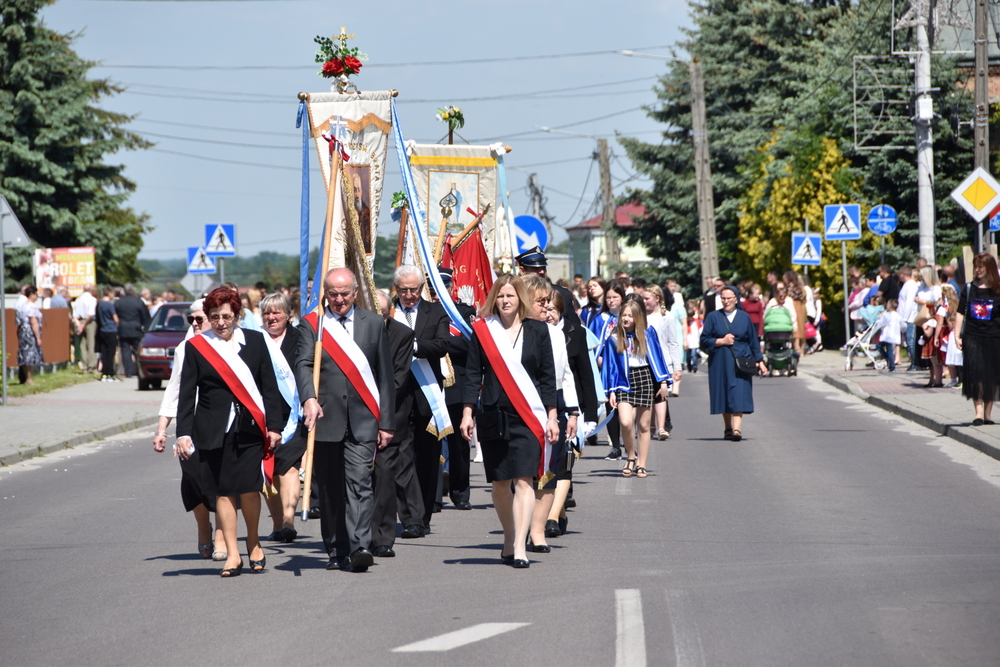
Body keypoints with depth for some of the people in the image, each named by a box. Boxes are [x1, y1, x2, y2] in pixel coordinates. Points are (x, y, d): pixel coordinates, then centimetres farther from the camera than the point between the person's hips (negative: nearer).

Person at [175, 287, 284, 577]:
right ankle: (232, 555, 6)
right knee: (223, 491, -1)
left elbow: (269, 387, 9)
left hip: (250, 428, 0)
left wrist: (274, 425, 3)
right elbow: (186, 394, 5)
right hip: (214, 430, 0)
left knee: (248, 487, -6)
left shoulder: (254, 341, 8)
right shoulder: (196, 346, 5)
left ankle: (253, 543, 18)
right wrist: (183, 433, -2)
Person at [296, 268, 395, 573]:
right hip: (326, 420, 0)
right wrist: (309, 398, -29)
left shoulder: (373, 324, 10)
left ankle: (359, 547, -20)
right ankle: (336, 551, 14)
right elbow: (304, 364, -9)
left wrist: (386, 423, 6)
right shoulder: (311, 324, 6)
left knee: (359, 482, -12)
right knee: (330, 489, 6)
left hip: (362, 421, 0)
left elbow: (386, 377, 11)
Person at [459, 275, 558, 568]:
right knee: (500, 482, 7)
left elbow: (547, 376, 6)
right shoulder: (482, 330, 5)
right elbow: (473, 374, 5)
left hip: (528, 417, -2)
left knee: (523, 480, -11)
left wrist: (551, 416, 2)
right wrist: (467, 413, -2)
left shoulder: (537, 331, 5)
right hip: (493, 416, 2)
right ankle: (509, 538, 21)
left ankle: (519, 547, -17)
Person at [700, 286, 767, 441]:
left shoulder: (744, 317, 7)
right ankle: (728, 428, 17)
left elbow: (753, 341, 10)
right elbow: (704, 340, 1)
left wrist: (759, 360, 7)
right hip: (720, 363, 1)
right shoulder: (713, 317, 4)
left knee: (738, 395, -12)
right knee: (724, 396, 5)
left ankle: (737, 429, -21)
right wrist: (721, 341, -12)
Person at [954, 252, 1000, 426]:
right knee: (975, 374, -10)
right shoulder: (969, 289, 6)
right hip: (972, 338, 1)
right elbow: (960, 313, 8)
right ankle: (979, 413, -8)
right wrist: (957, 336, 0)